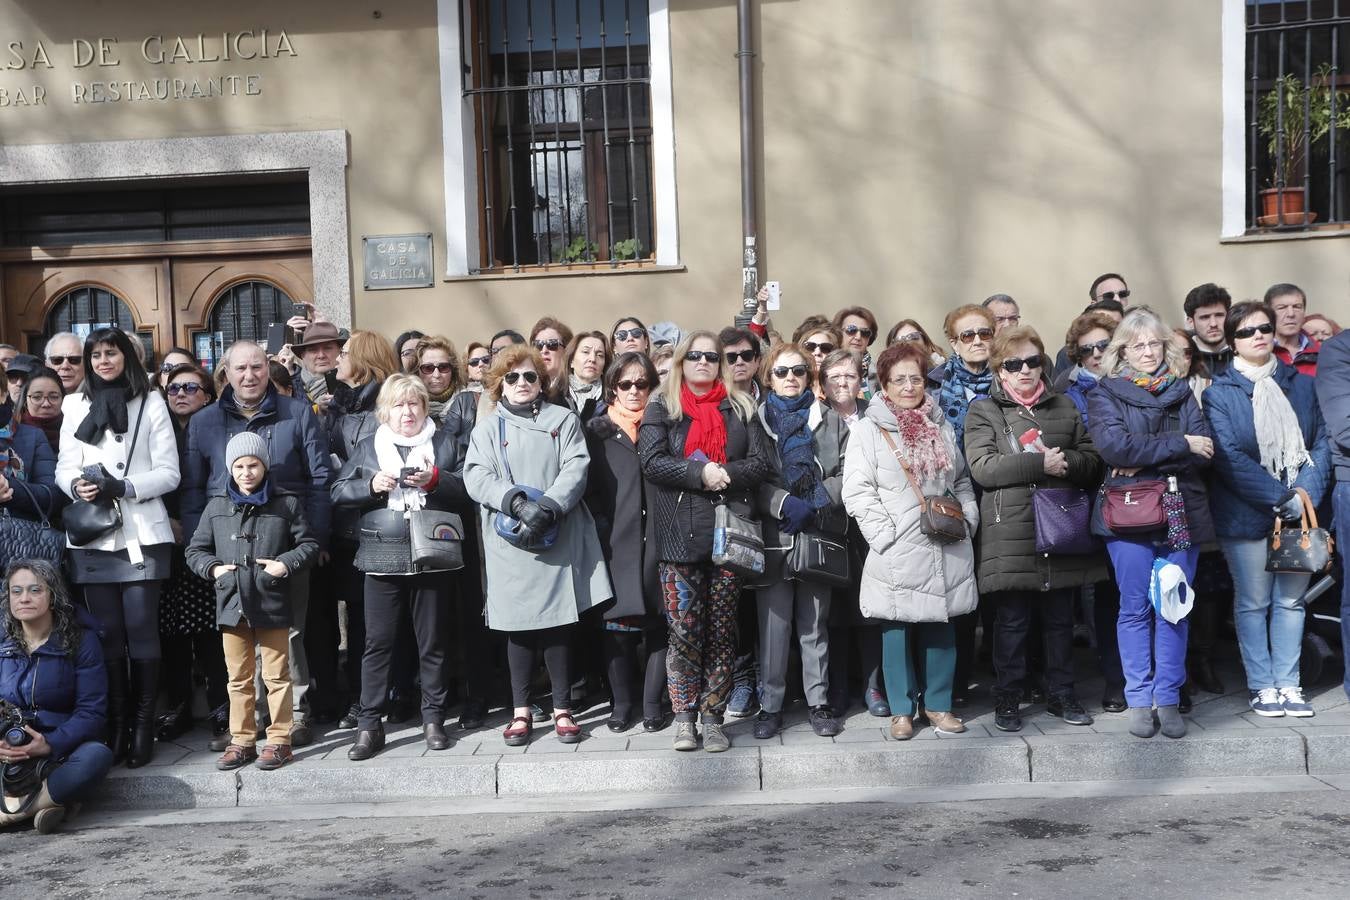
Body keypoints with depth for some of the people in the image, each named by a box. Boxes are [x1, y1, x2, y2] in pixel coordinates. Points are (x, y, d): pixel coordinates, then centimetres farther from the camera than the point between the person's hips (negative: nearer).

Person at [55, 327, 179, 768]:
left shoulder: (151, 403, 4)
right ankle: (116, 721, 12)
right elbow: (64, 467, 10)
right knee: (107, 632, 4)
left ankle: (143, 724, 5)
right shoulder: (75, 405, 12)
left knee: (141, 629, -3)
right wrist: (77, 485, -12)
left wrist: (123, 487, -16)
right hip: (92, 535, 3)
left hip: (141, 533, -2)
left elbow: (169, 472, -1)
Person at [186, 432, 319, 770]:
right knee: (239, 678, 11)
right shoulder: (216, 507, 9)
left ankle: (279, 740, 12)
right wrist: (213, 567, -2)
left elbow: (309, 545, 4)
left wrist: (286, 563, -11)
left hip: (272, 604, -3)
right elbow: (195, 550, 15)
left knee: (277, 676, 3)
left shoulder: (286, 503, 2)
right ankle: (242, 741, 20)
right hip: (232, 603, 3)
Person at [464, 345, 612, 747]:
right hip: (510, 541, 0)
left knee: (558, 623, 2)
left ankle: (562, 709, 12)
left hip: (559, 537, 0)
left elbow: (576, 469, -1)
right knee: (519, 624, 3)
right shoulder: (487, 426, 11)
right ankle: (521, 711, 13)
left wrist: (550, 506, -16)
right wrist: (517, 501, -17)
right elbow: (476, 477, -1)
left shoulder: (563, 419, 12)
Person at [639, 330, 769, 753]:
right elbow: (652, 461, -6)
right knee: (683, 630, -2)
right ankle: (684, 717, 8)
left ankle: (712, 717, 12)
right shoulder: (661, 408, 8)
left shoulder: (740, 408, 12)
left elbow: (760, 463, 3)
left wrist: (725, 474, -14)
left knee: (722, 630, 4)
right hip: (680, 535, -2)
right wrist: (700, 473, -17)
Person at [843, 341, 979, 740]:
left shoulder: (942, 427, 15)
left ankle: (938, 704, 20)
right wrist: (884, 534, -13)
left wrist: (967, 519, 6)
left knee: (940, 626, 8)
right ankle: (901, 710, 13)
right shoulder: (868, 430, -1)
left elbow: (963, 481, 20)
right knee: (898, 628, 2)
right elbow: (857, 491, -7)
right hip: (897, 552, -4)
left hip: (946, 550, 4)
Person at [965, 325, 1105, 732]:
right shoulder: (984, 411, 2)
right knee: (1012, 621, 2)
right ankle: (1007, 699, 13)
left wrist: (1067, 463, -13)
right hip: (1011, 533, -3)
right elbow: (982, 467, -12)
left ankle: (1061, 694, 24)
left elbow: (1093, 460, 9)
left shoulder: (1064, 406, 15)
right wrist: (1041, 463, -17)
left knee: (1060, 619, 12)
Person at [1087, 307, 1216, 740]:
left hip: (1181, 513, 3)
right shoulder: (1105, 395, 4)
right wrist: (1180, 444, -11)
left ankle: (1168, 699, 12)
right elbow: (1114, 445, -14)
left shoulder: (1182, 393, 14)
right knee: (1135, 609, 2)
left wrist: (1144, 461, -12)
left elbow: (1204, 450, 0)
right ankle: (1139, 700, 10)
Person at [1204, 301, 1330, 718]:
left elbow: (1321, 443, 6)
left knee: (1291, 600, 8)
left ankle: (1288, 684, 16)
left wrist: (1307, 494, -10)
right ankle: (1262, 687, 13)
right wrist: (1281, 498, -17)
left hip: (1299, 511, 4)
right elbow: (1229, 457, -12)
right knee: (1253, 602, 4)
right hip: (1248, 514, -3)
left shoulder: (1301, 384, 10)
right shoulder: (1219, 393, -3)